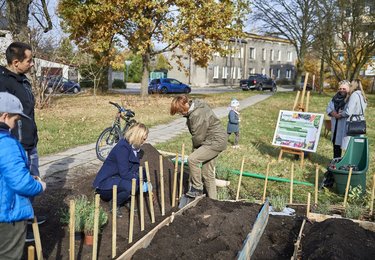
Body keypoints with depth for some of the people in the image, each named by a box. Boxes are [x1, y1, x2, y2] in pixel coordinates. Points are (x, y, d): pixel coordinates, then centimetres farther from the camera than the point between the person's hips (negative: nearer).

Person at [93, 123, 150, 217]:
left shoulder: (134, 148, 4)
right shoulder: (122, 147, -23)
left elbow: (136, 169, 7)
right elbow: (124, 174, -27)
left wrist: (143, 179, -8)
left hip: (118, 178, 9)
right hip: (106, 183, -9)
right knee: (131, 186, -34)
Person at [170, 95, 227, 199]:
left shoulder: (197, 115, -27)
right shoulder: (193, 109, 4)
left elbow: (198, 137, -21)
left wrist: (194, 147, -1)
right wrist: (195, 148, 7)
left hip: (216, 141, -10)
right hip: (214, 140, 10)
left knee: (192, 159, -20)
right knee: (208, 172, 14)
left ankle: (197, 188, -5)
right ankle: (212, 199, 25)